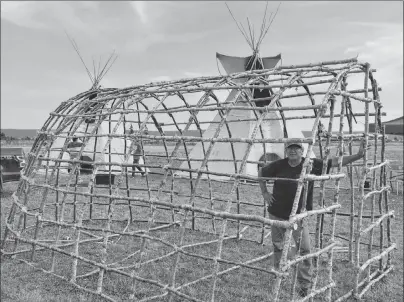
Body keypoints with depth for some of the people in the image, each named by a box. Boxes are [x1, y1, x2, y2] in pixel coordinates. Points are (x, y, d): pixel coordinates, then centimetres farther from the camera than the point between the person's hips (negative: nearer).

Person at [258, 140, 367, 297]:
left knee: (304, 250, -4)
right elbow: (261, 172, 6)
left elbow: (335, 161, -10)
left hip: (298, 216, -1)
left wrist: (358, 155, -17)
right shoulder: (279, 165, -10)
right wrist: (264, 193, 1)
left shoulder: (311, 164, -11)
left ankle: (304, 285, 14)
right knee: (277, 247, 14)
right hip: (276, 214, 1)